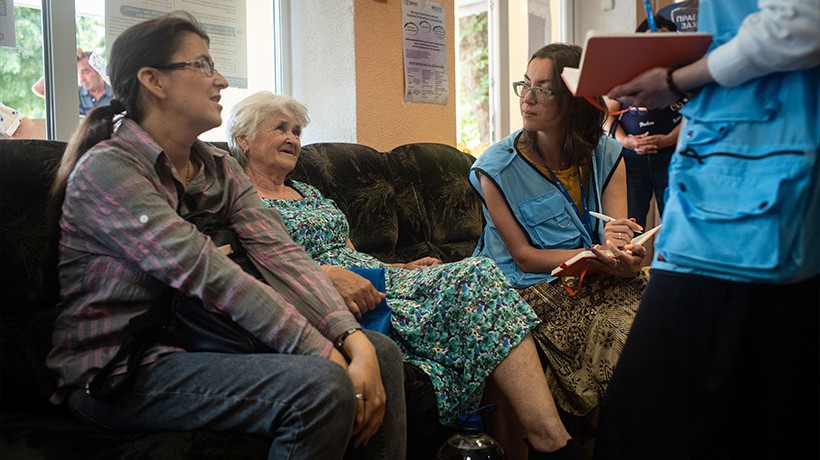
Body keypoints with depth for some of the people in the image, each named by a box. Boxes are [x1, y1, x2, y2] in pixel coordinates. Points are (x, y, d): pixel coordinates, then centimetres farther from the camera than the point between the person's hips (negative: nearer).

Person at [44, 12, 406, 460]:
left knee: (381, 352, -3)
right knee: (321, 386, -28)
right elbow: (210, 276, -25)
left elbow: (281, 256, -6)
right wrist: (326, 356, -28)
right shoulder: (106, 169, -15)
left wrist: (354, 339, -21)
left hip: (202, 342, 8)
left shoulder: (220, 168, 9)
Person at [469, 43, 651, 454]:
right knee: (620, 336, -29)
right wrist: (598, 257, -19)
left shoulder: (606, 155, 7)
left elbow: (621, 235, -2)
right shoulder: (497, 168, -3)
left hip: (602, 282, 4)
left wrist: (622, 254, -28)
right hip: (535, 288, -4)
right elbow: (523, 256, -5)